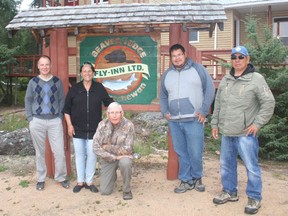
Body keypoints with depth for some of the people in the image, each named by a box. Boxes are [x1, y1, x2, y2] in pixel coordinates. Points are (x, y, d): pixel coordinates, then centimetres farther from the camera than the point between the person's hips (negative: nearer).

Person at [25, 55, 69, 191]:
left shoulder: (57, 82, 5)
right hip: (37, 121, 0)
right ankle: (41, 179, 22)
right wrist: (30, 118, -1)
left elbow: (62, 100, 7)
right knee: (40, 152, 9)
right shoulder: (33, 82, 4)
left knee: (59, 151, -1)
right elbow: (28, 101, 7)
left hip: (55, 121, 0)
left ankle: (61, 177, 16)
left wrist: (60, 116, -1)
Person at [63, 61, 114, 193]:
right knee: (79, 155, 8)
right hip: (78, 129, 0)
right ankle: (80, 182, 21)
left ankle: (89, 182, 18)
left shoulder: (99, 88, 2)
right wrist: (69, 125, -2)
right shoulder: (74, 89, 1)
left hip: (94, 129, 0)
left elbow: (109, 102, 9)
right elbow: (66, 108, 4)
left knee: (92, 156, 4)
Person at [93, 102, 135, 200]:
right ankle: (113, 175, 31)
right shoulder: (102, 125, -11)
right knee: (104, 191, -4)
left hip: (123, 156, -2)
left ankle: (127, 190, -11)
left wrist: (108, 147, -17)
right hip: (108, 158, 2)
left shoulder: (128, 125, -18)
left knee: (125, 163, -39)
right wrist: (113, 157, -23)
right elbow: (96, 147, -14)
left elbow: (127, 149, -18)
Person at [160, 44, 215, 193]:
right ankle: (185, 180, 23)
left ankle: (197, 178, 22)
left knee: (195, 153, -1)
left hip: (194, 120, -4)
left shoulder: (198, 69, 2)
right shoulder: (167, 74, 16)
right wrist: (165, 112, 7)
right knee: (181, 153, 10)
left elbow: (209, 89, -1)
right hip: (174, 122, 4)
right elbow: (163, 96, 23)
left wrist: (204, 111, -6)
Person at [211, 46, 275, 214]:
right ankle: (230, 192, 33)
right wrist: (215, 123, 15)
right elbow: (218, 104, 18)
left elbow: (269, 103, -9)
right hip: (226, 133, 6)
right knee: (227, 164, 16)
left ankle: (255, 198, 16)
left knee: (252, 167, 0)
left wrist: (257, 124, -12)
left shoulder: (256, 79, -7)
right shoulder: (225, 80, 12)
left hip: (245, 133, -6)